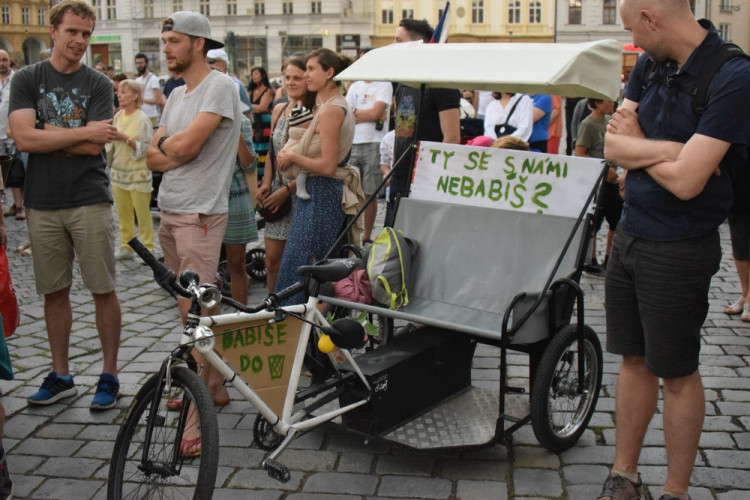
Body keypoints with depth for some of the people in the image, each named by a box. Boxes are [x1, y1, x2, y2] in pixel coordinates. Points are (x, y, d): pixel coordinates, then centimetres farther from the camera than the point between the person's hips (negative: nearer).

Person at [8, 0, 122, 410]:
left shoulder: (98, 84, 2)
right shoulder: (27, 79, 5)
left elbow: (94, 146, -9)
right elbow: (23, 138, -10)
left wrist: (45, 135, -7)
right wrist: (83, 132, -12)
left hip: (90, 202, -2)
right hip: (43, 203, 2)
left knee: (103, 290, 2)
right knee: (54, 292, 11)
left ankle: (109, 376, 14)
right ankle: (60, 376, 23)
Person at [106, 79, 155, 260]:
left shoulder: (142, 119, -11)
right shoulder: (118, 116, 6)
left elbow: (146, 148, -15)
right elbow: (112, 144, 15)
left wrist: (126, 138, -23)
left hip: (138, 174, -6)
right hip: (118, 172, 6)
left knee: (143, 215, 2)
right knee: (122, 214, 12)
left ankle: (148, 249, 10)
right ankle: (126, 247, 23)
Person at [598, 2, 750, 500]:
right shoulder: (650, 65, 4)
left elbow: (686, 181, -24)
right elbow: (613, 146, -2)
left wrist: (637, 145, -7)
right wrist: (670, 149, -17)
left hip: (679, 248, -7)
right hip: (630, 234, 7)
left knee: (677, 374, 7)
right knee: (634, 360, 16)